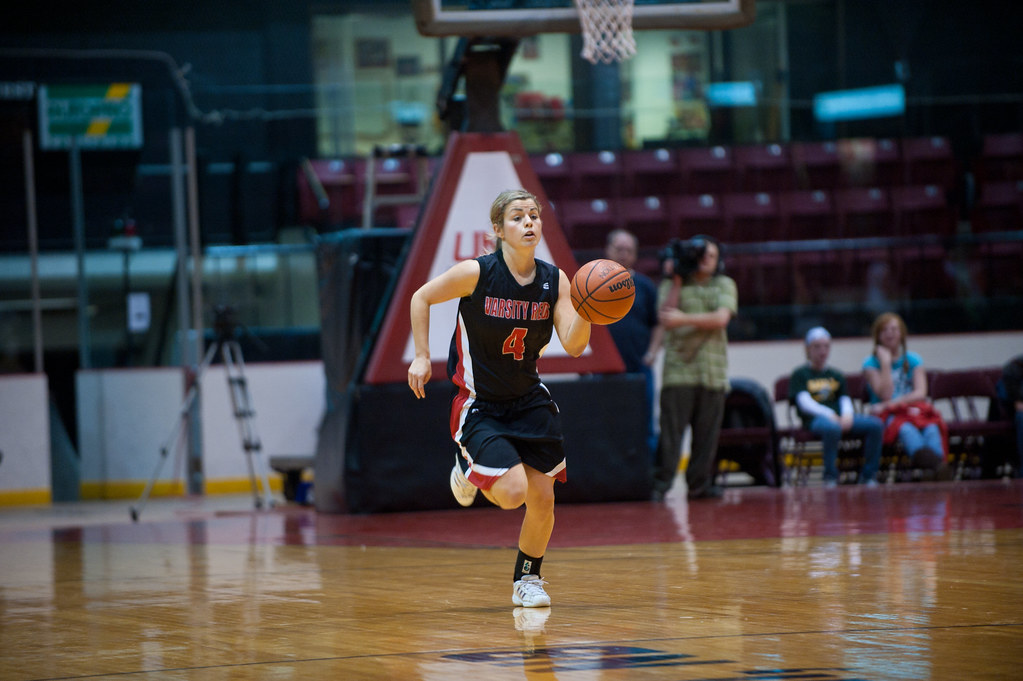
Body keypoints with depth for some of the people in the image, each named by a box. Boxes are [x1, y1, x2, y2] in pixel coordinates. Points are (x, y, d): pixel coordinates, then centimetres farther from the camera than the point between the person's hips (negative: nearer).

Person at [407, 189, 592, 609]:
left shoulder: (554, 280, -7)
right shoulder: (476, 273, -18)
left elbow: (574, 345, -13)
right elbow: (422, 298, -3)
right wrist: (422, 357, -7)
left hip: (529, 401, 4)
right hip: (479, 404, -4)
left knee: (542, 498, 3)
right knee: (512, 492, -18)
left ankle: (527, 580, 26)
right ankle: (469, 466, 17)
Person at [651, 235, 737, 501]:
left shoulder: (724, 285, 12)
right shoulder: (671, 285, 12)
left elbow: (720, 319, -4)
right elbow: (665, 318, -4)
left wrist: (684, 319, -9)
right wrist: (676, 282, -3)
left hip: (712, 371, 2)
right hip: (678, 367, -2)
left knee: (707, 431, 1)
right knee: (671, 428, -8)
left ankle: (700, 483, 8)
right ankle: (660, 483, -6)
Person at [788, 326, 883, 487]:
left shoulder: (836, 375, 28)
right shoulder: (800, 374, 11)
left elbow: (845, 399, 14)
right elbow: (804, 403, -4)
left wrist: (847, 415, -11)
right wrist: (829, 414, -19)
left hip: (841, 416, 5)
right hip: (815, 418, -5)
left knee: (875, 424, -21)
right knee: (832, 428, -42)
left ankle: (868, 475, -15)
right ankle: (830, 477, -29)